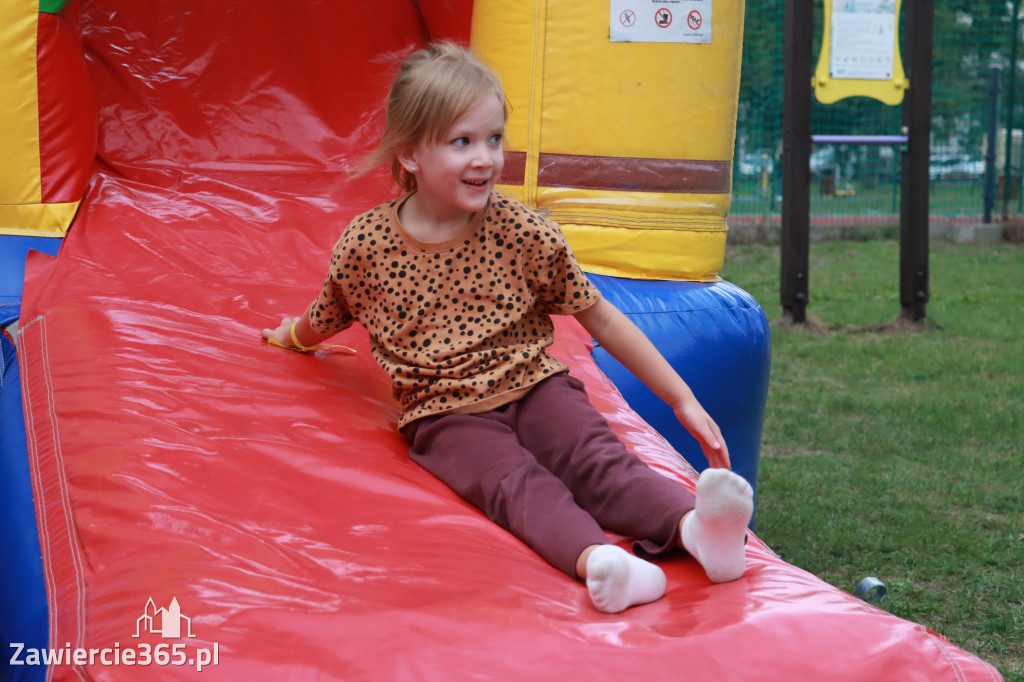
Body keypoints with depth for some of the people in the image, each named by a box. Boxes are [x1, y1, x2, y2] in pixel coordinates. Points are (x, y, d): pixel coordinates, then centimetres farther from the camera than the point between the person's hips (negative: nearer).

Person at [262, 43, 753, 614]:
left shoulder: (522, 232, -3)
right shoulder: (365, 243, -3)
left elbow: (601, 318, 3)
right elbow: (325, 320, 21)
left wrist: (683, 400, 1)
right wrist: (292, 336, 44)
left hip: (534, 386, 1)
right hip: (446, 415, -1)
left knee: (597, 457, -29)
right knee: (515, 482, -32)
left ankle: (695, 528, -55)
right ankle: (595, 557, -60)